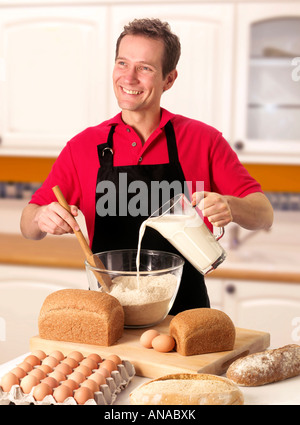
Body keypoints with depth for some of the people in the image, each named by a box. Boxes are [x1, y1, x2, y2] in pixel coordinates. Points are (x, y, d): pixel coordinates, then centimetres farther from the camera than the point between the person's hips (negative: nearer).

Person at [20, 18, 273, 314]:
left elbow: (264, 216, 1)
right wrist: (42, 218, -13)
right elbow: (28, 228, 10)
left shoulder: (203, 140, 3)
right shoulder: (83, 146, 7)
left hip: (185, 310, -1)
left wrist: (230, 206, -20)